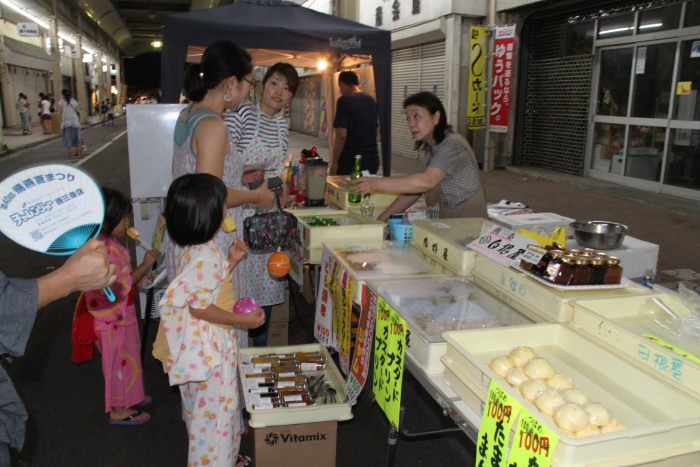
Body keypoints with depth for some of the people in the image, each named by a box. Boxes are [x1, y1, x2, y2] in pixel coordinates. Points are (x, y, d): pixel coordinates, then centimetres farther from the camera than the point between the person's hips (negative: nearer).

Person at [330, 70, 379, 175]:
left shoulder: (345, 101, -12)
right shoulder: (372, 101, 10)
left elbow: (341, 135, -19)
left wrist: (333, 164, -14)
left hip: (350, 161, -7)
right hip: (372, 159, 7)